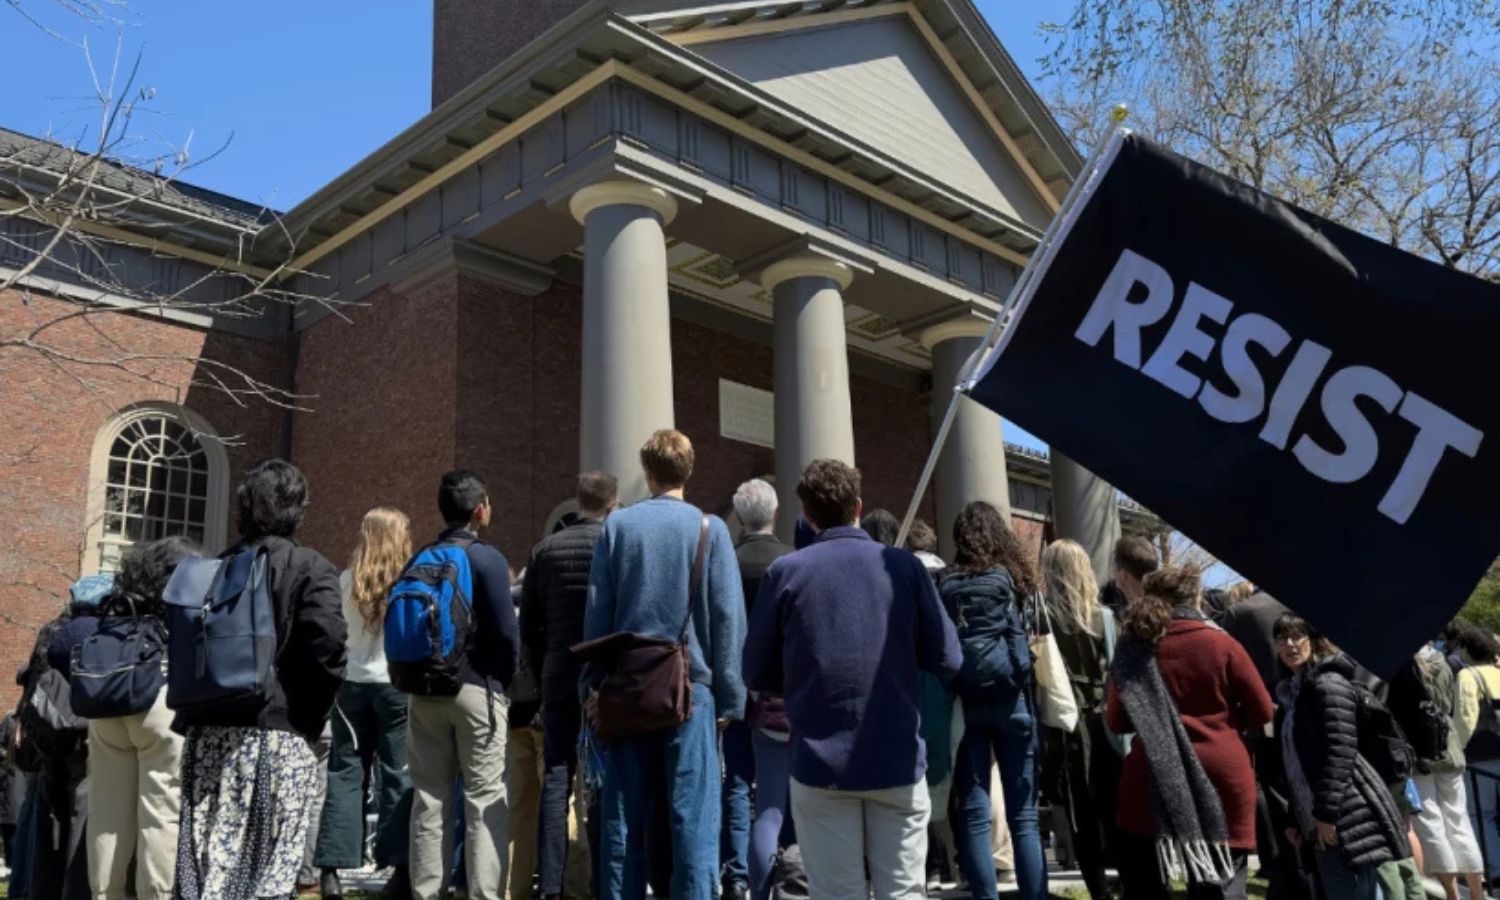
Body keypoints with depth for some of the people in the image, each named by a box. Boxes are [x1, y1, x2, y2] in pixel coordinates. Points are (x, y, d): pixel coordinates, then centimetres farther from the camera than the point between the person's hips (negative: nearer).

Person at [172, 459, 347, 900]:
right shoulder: (310, 568, -5)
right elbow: (327, 641, -18)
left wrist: (191, 710, 15)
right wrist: (314, 713, -5)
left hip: (208, 729, 5)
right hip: (276, 731, -5)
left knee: (205, 859, 11)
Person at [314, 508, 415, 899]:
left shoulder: (346, 581, 2)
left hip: (352, 683, 3)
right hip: (397, 684, -3)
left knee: (345, 774, 8)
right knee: (398, 776, 2)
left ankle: (332, 867, 8)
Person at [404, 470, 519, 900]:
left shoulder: (419, 560, 8)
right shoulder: (486, 558, -9)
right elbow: (505, 630, -12)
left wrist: (413, 678, 13)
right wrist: (505, 679, 1)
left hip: (424, 690, 5)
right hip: (476, 688, -5)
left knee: (429, 798, 11)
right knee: (485, 800, 0)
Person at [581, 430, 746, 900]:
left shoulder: (617, 525, 3)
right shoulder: (709, 527, -2)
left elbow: (597, 612, 4)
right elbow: (727, 617, -4)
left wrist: (594, 683, 10)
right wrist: (729, 695, 1)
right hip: (690, 685, -2)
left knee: (624, 812, 9)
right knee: (692, 813, 0)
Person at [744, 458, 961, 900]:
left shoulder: (785, 572, -4)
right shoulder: (904, 565, -1)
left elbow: (757, 673, 2)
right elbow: (948, 660, 0)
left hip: (820, 764, -1)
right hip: (898, 760, 1)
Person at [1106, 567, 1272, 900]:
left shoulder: (1133, 647, 1)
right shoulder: (1222, 644, -2)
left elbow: (1116, 721, 5)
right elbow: (1261, 711, 3)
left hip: (1151, 779, 1)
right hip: (1221, 776, 0)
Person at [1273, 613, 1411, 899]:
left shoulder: (1328, 684, -9)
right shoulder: (1291, 691, 18)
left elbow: (1340, 752, -19)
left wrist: (1326, 813, -21)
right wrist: (1299, 820, 17)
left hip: (1349, 819, -9)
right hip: (1320, 822, 9)